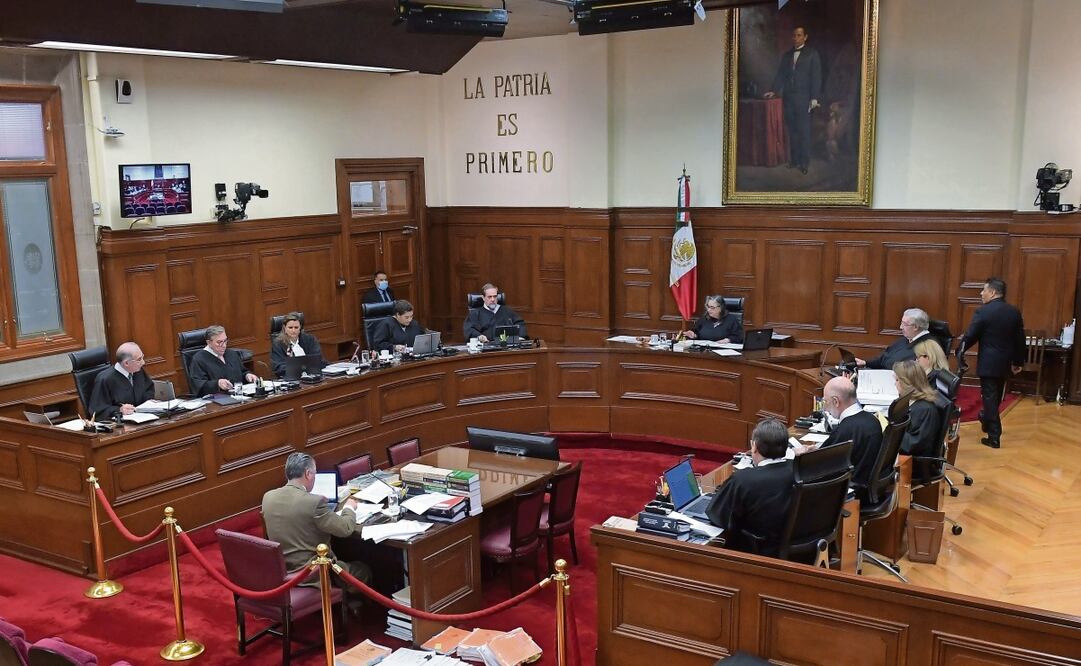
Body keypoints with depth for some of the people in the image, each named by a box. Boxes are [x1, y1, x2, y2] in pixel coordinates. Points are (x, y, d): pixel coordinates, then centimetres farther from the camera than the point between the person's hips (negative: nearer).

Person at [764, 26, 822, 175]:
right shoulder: (787, 55, 16)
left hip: (804, 98, -4)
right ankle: (794, 160, 8)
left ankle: (804, 162, -1)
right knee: (792, 131, 3)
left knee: (804, 131, -5)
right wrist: (774, 91, 2)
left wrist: (814, 98, -9)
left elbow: (816, 76, -2)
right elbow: (780, 74, 15)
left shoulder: (812, 54, 3)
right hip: (788, 98, 4)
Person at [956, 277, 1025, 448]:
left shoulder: (983, 312, -16)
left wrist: (959, 352, 5)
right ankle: (987, 420, 43)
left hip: (988, 362, -6)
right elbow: (1020, 339, 6)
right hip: (1005, 362, 6)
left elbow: (970, 336, -11)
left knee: (990, 397, 0)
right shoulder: (1014, 312, 1)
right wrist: (1018, 361, 16)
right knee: (996, 395, 22)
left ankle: (994, 437, 0)